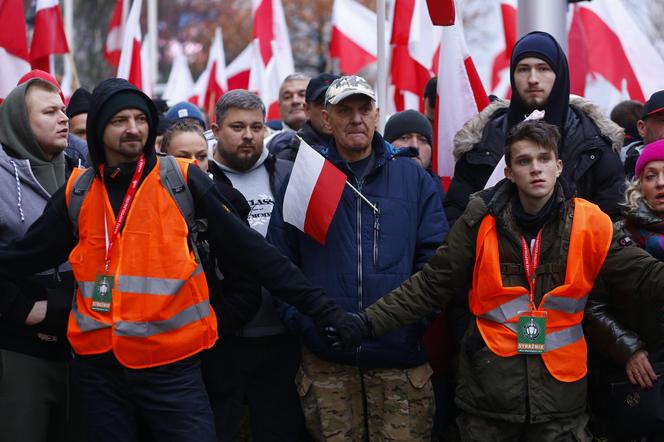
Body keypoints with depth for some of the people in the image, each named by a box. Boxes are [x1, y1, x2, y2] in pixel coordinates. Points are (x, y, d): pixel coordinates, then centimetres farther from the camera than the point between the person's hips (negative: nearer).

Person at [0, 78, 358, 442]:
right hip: (98, 365, 3)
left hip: (171, 364, -3)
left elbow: (251, 250, -4)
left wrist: (322, 310, -7)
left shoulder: (183, 181, -3)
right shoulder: (77, 191, 5)